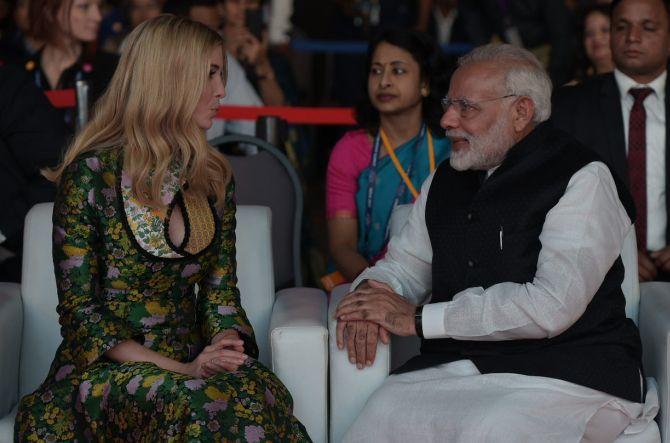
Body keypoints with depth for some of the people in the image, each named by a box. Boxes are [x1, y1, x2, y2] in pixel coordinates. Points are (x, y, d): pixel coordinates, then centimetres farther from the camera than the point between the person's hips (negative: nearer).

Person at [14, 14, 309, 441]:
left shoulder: (214, 177, 11)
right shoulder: (92, 174, -6)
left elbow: (221, 295, 11)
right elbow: (80, 311, -7)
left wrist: (223, 348, -12)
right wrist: (178, 370, -17)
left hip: (190, 362, 5)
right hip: (104, 368, -4)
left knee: (260, 391, -30)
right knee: (202, 403, -36)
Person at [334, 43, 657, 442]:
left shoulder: (583, 179, -6)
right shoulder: (445, 181, 16)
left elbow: (552, 306, -17)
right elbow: (404, 265, 25)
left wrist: (418, 318, -13)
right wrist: (370, 292, -2)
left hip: (570, 375, -4)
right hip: (456, 368, 5)